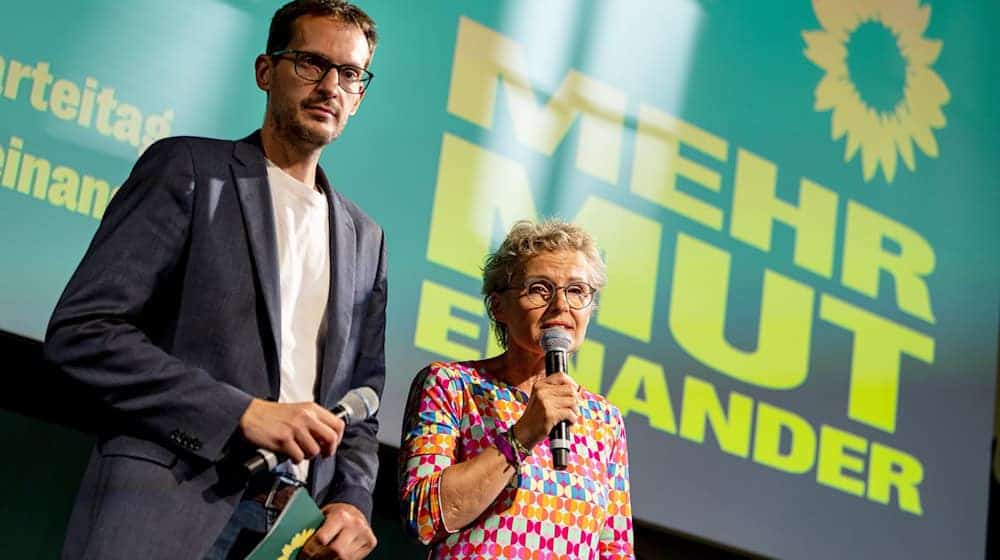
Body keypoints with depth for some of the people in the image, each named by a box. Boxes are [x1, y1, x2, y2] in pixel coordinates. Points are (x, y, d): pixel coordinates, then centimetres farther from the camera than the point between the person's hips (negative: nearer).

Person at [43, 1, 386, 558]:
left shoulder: (364, 238, 17)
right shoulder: (188, 169, 2)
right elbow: (81, 330, -8)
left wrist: (352, 502, -1)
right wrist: (242, 412, -15)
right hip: (164, 509, -5)